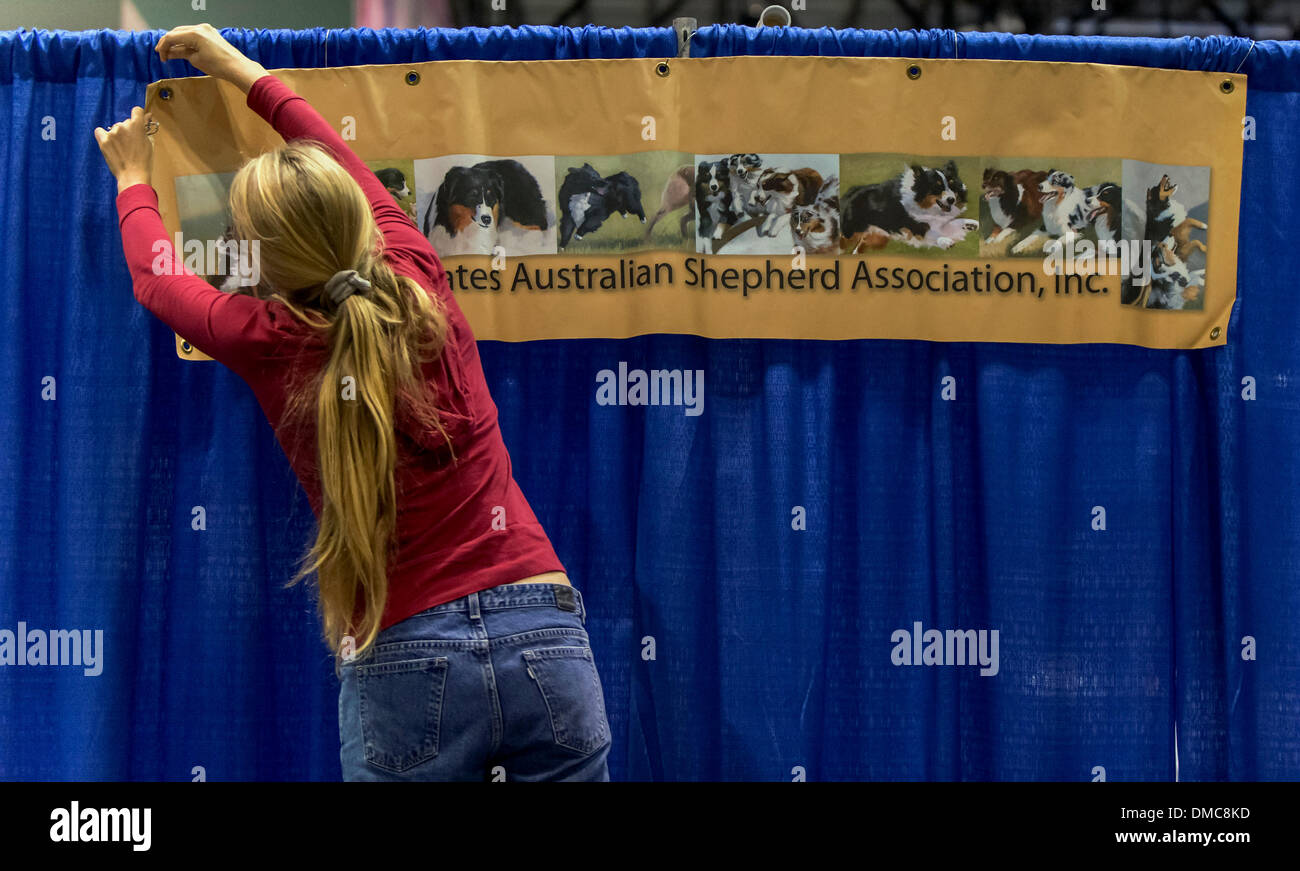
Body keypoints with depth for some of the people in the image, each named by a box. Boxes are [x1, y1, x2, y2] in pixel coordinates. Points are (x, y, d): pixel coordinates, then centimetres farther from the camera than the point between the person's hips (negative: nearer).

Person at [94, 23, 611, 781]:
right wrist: (243, 71, 39)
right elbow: (356, 176, 25)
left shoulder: (267, 342, -2)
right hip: (543, 636, 2)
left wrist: (135, 181, 41)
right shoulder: (420, 286, 4)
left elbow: (157, 278, 21)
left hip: (404, 664, -2)